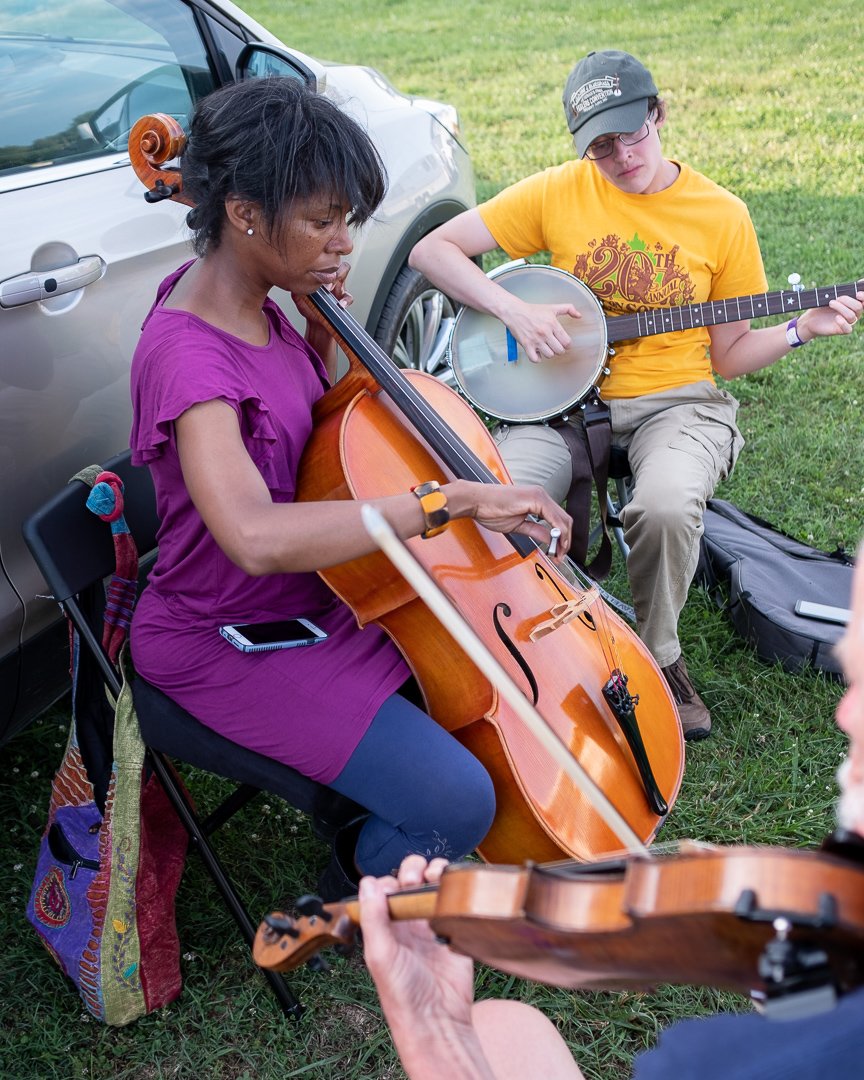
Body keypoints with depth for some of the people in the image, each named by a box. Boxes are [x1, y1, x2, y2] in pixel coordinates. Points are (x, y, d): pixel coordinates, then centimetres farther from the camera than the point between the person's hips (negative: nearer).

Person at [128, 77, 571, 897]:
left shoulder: (245, 297, -1)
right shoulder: (187, 357, -29)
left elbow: (320, 425, 14)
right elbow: (256, 536, -47)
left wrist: (325, 327, -5)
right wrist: (452, 498, -44)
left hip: (316, 588, 9)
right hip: (233, 643, -9)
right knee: (457, 803, -17)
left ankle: (368, 833, 28)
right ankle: (350, 900, 16)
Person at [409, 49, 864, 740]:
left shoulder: (722, 216, 3)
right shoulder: (558, 193, 0)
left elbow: (728, 355, 9)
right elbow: (432, 250, -2)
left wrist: (801, 329, -8)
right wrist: (514, 310, -15)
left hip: (673, 401, 0)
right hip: (564, 398, 0)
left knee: (668, 506, -35)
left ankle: (659, 659, -3)